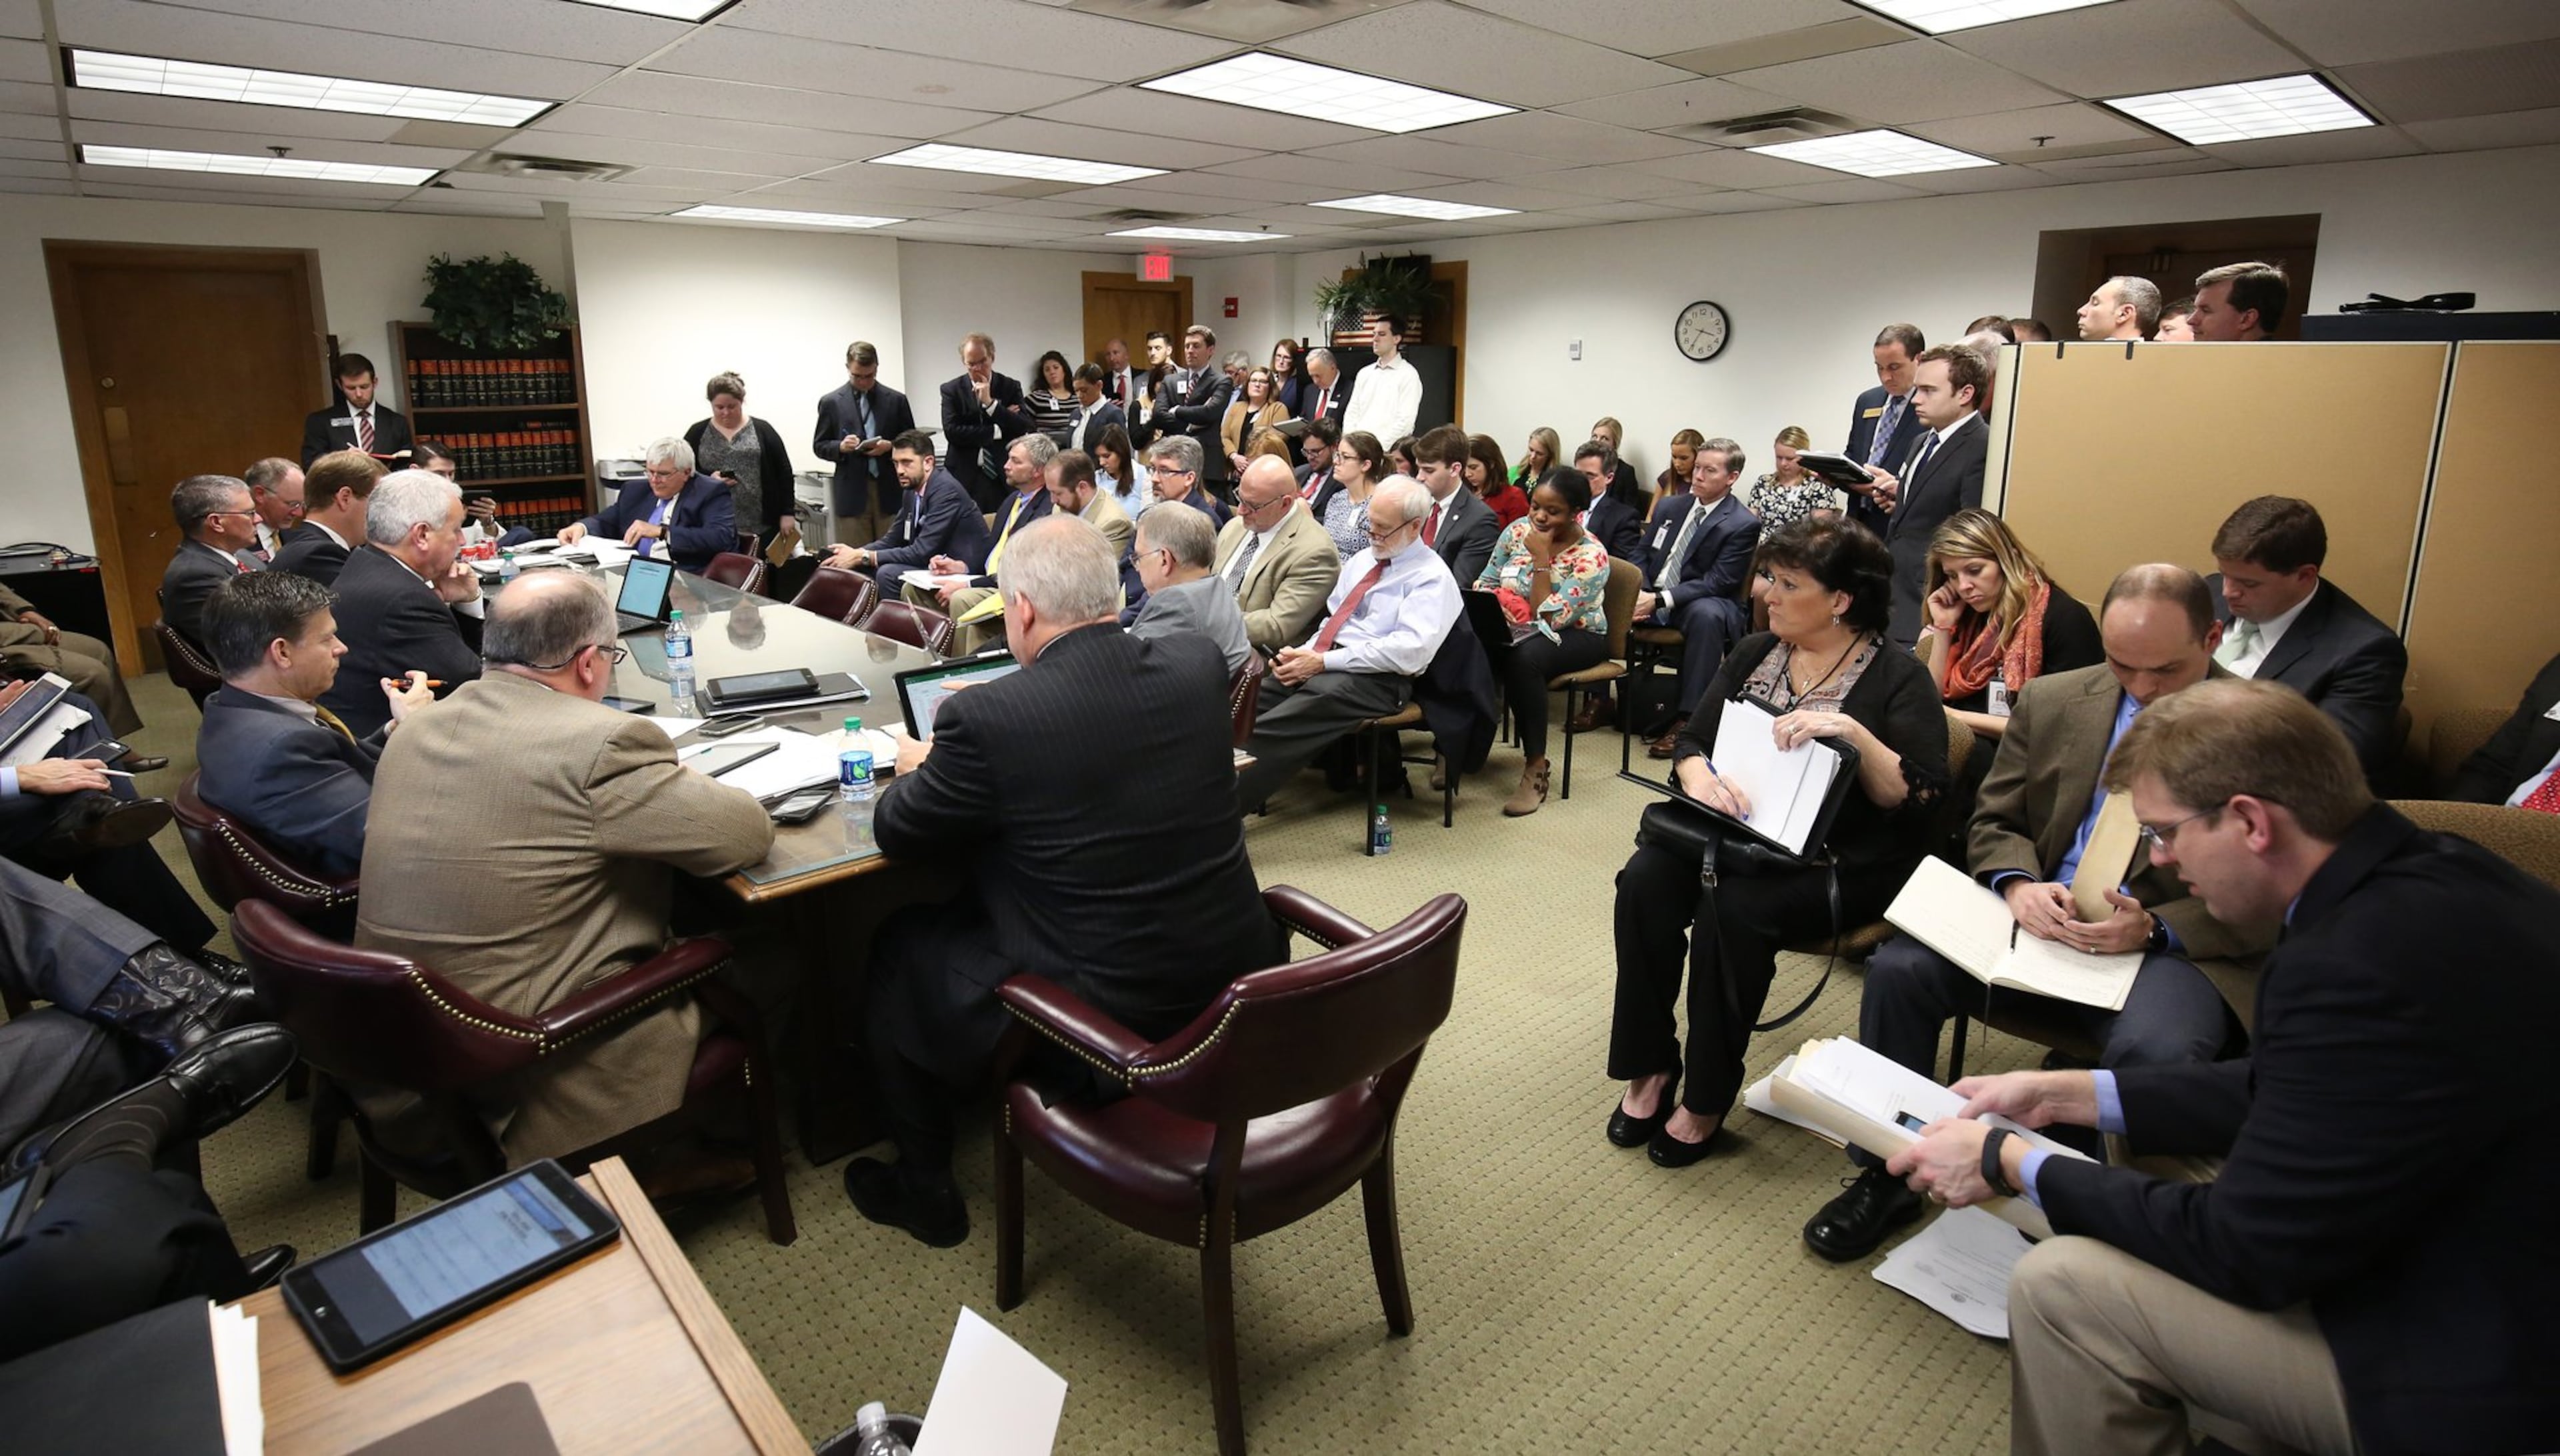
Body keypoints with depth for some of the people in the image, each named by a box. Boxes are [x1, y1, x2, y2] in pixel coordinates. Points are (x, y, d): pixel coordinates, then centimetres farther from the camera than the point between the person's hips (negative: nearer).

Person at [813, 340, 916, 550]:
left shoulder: (896, 400, 7)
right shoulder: (831, 402, 6)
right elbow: (820, 446, 10)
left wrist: (891, 446, -10)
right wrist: (841, 447, -11)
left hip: (890, 492, 1)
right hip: (851, 494, -1)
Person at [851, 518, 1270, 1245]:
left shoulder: (987, 717, -22)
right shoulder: (1199, 663, -7)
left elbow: (895, 833, -5)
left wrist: (920, 769, 17)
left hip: (1100, 1014, -6)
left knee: (898, 946, 21)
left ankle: (925, 1190, 36)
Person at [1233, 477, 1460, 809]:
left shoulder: (1432, 578, -5)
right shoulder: (1361, 561, 20)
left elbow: (1409, 651, -17)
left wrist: (1324, 662, -18)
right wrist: (1304, 653, -2)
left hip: (1377, 679, -8)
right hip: (1325, 662, 8)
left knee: (1267, 731, -29)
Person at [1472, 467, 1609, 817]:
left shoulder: (1591, 556, -16)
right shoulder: (1518, 530, -1)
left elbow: (1548, 619, -23)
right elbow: (1485, 583, 2)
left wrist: (1541, 558, -23)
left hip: (1574, 635, -4)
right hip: (1513, 630, 4)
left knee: (1524, 659, -38)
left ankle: (1536, 767, -26)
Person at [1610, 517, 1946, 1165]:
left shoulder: (1897, 678, -3)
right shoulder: (1754, 654, 12)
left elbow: (1919, 798, -11)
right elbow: (1692, 742, 10)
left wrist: (1851, 732, -25)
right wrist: (1698, 775, -13)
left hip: (1842, 862, -5)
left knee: (1732, 906, -33)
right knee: (1645, 881, -25)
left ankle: (1706, 1099, -14)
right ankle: (1651, 1068, -10)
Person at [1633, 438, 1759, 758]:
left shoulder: (1743, 525, -8)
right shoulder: (1669, 506, 9)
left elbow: (1717, 583, -15)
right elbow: (1643, 556, 11)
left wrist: (1660, 600, -24)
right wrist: (1639, 594, -11)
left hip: (1705, 604, -5)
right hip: (1653, 598, 5)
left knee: (1705, 614, -38)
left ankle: (1686, 720, -34)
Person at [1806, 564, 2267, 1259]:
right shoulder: (2052, 701, 6)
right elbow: (1993, 823, 13)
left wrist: (2153, 928, -19)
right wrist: (2017, 883, -10)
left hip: (2178, 949, -3)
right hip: (2042, 918, 4)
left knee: (2151, 1049, -35)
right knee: (1899, 969, -20)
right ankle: (1885, 1178, -3)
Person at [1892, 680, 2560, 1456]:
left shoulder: (2362, 961, -31)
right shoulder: (2426, 873, -2)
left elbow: (2243, 1249, -20)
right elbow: (2281, 1091, 11)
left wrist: (2009, 1164, -10)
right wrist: (2066, 1093, 11)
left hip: (2477, 1385, -9)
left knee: (2063, 1282, -10)